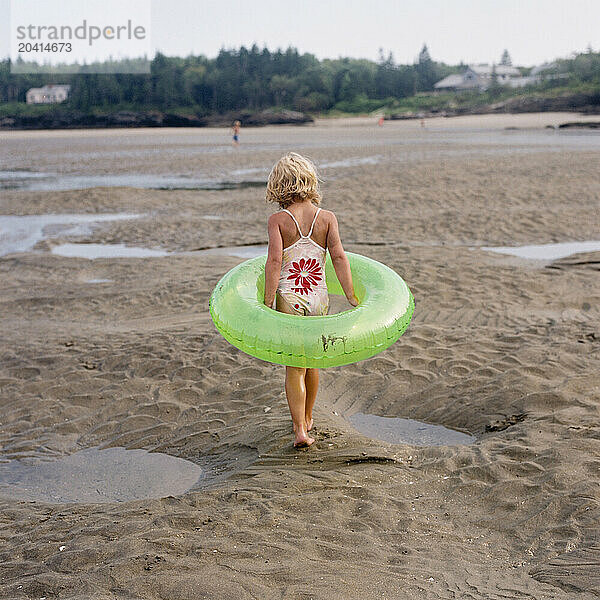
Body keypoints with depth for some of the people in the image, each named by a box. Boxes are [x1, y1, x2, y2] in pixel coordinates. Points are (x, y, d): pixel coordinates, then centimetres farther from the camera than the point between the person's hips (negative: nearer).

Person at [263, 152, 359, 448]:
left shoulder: (277, 220, -8)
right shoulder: (327, 218, -3)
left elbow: (274, 261, -17)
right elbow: (339, 257, -10)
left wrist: (268, 303, -16)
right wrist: (352, 298, -9)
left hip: (288, 299, -2)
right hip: (318, 298, 3)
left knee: (294, 367, 7)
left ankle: (300, 429, -1)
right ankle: (307, 418, 39)